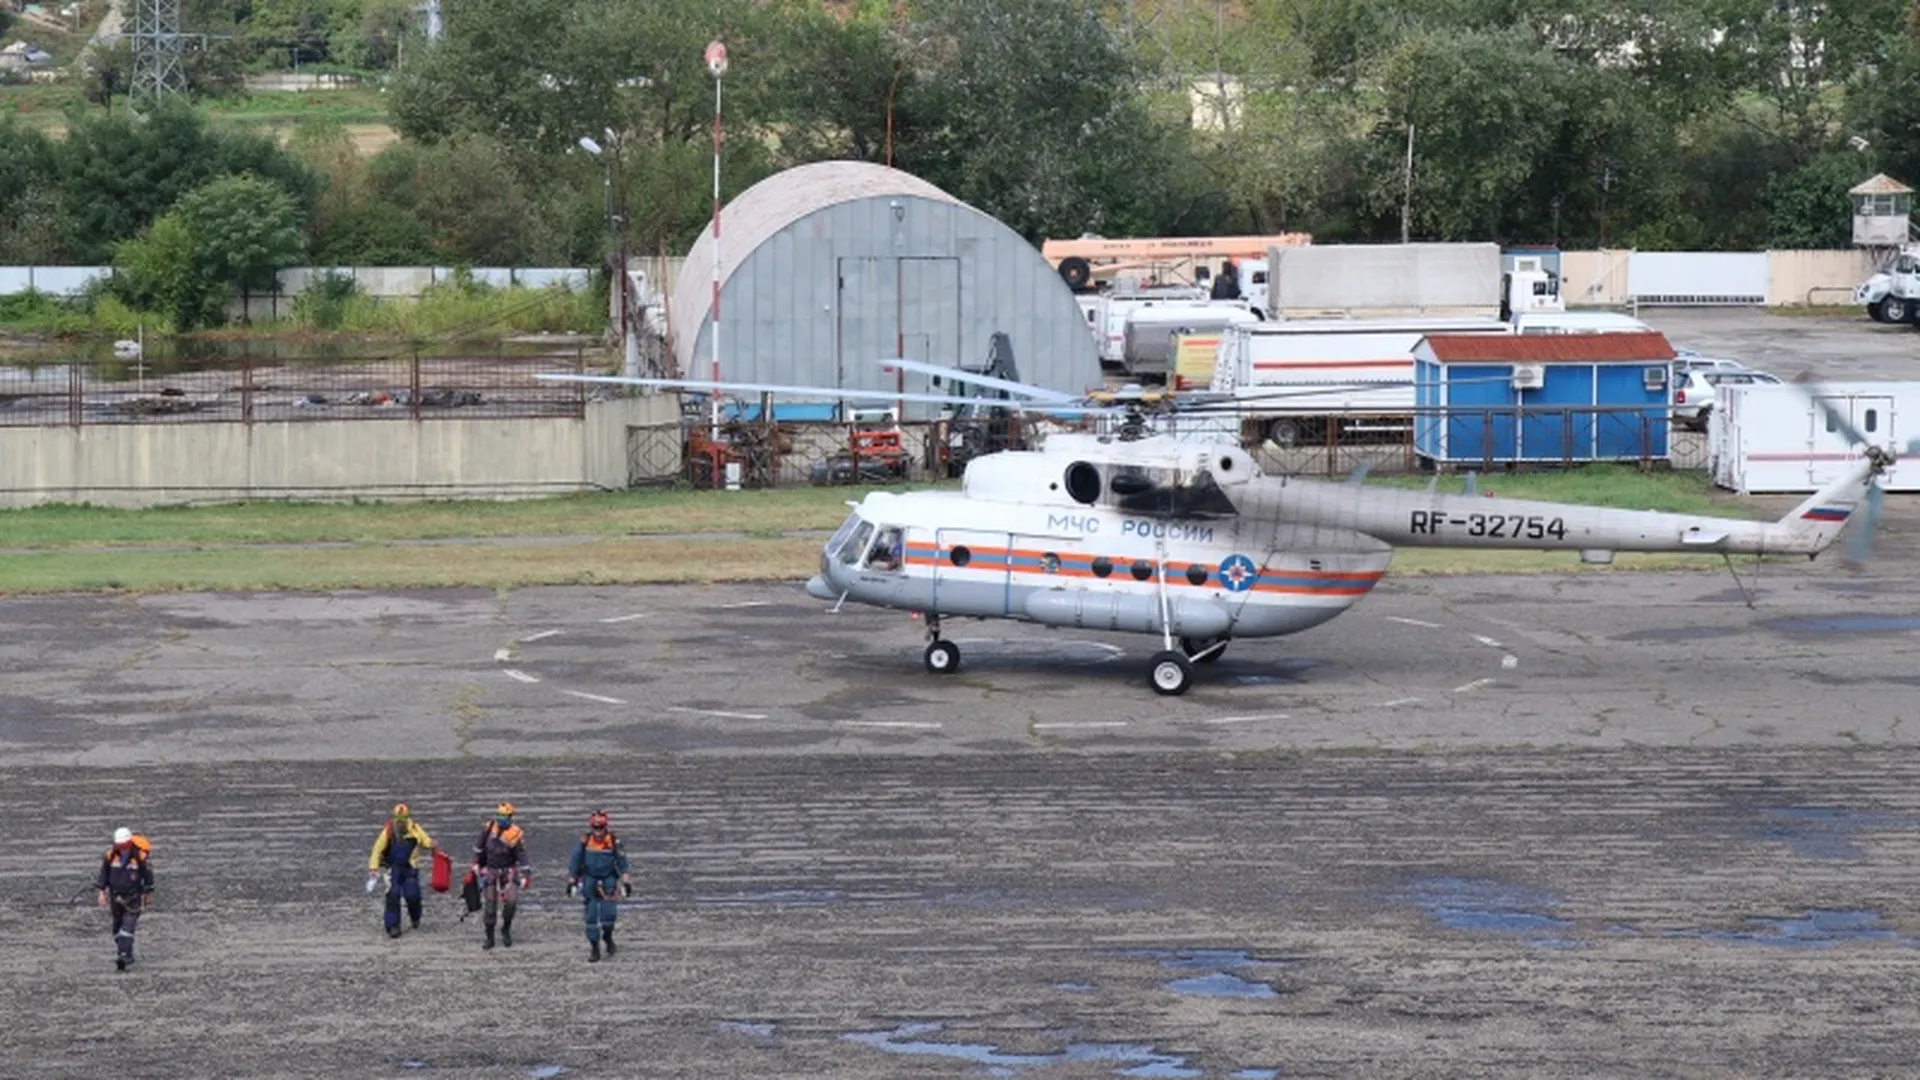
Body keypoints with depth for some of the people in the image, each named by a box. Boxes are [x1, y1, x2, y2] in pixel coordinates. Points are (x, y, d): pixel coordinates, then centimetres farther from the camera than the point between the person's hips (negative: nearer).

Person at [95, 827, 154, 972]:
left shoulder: (141, 857, -16)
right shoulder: (110, 855, -8)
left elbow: (148, 877, -3)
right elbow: (103, 874, 5)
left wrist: (149, 894, 5)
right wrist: (102, 892, 2)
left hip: (133, 898, -4)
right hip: (116, 897, 4)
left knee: (128, 926, -15)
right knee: (117, 926, 13)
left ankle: (124, 956, -21)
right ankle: (122, 954, 27)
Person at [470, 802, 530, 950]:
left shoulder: (515, 834, -14)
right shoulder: (489, 828, -2)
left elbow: (522, 856, -15)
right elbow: (479, 847, 13)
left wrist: (526, 875, -21)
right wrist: (477, 863, 15)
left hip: (507, 872, -3)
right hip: (490, 872, 3)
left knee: (511, 900, -20)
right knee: (489, 905, 2)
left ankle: (506, 929, 4)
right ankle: (489, 938, 11)